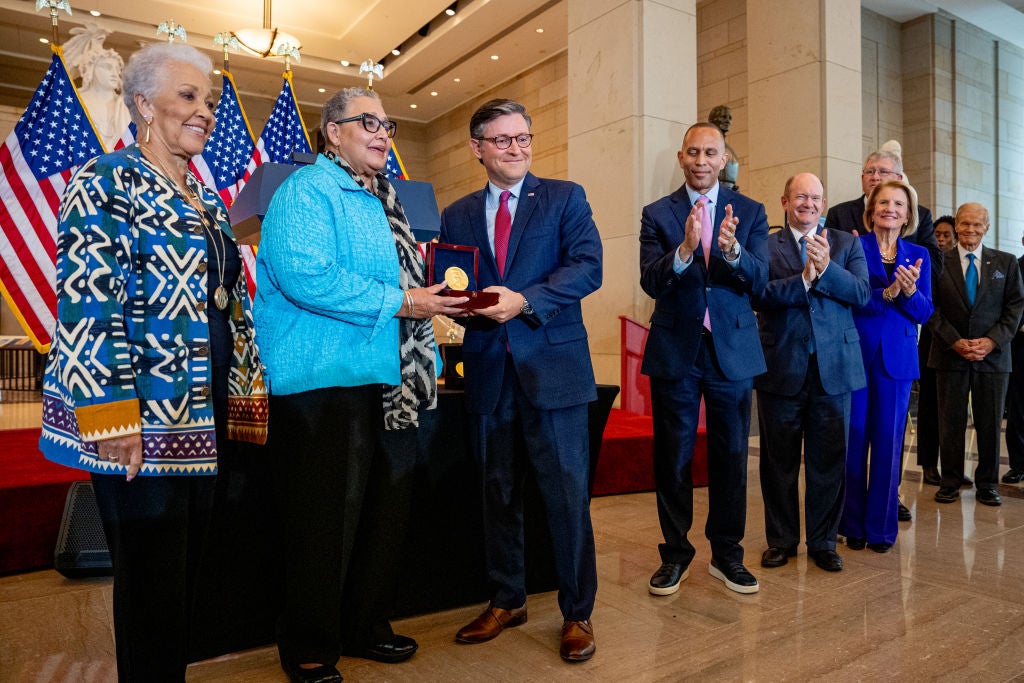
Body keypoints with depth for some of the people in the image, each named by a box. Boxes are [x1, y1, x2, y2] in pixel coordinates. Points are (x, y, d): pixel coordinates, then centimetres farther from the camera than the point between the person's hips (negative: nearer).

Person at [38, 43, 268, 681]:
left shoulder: (207, 200, 17)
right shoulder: (107, 181, -6)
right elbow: (86, 301, -15)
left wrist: (245, 390, 13)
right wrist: (110, 415, -20)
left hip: (204, 420, 8)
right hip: (142, 423, -7)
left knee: (186, 575, 16)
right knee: (152, 585, 3)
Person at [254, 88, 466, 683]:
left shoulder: (382, 202, 21)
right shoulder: (308, 190, -6)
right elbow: (304, 276, -22)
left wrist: (430, 292, 12)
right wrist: (401, 301, -19)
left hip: (390, 381, 9)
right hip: (328, 383, -9)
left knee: (388, 511, 15)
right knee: (325, 520, 1)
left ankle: (367, 628, 33)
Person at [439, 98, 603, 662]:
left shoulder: (565, 198, 4)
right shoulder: (456, 216, 13)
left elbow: (587, 266, -9)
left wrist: (523, 301, -21)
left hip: (552, 368, -3)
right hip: (488, 373, 4)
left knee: (567, 495, 1)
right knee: (498, 495, 14)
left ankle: (577, 614, 19)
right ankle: (506, 601, 32)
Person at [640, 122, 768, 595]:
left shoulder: (750, 212, 5)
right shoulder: (657, 214, 2)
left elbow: (759, 280, -7)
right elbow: (650, 282, -10)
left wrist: (732, 249, -27)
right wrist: (685, 249, -28)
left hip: (732, 349, 1)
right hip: (675, 350, -1)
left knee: (731, 455, 10)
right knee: (672, 458, 8)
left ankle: (726, 554, 26)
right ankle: (676, 553, 24)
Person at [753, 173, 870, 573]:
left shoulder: (847, 244, 10)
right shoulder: (766, 245, 3)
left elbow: (862, 293, -4)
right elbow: (758, 294, -12)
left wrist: (826, 268, -18)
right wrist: (805, 276, -21)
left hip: (834, 367, 2)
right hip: (781, 368, -1)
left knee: (828, 460, 8)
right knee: (779, 461, 9)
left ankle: (823, 541, 24)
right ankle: (781, 540, 24)